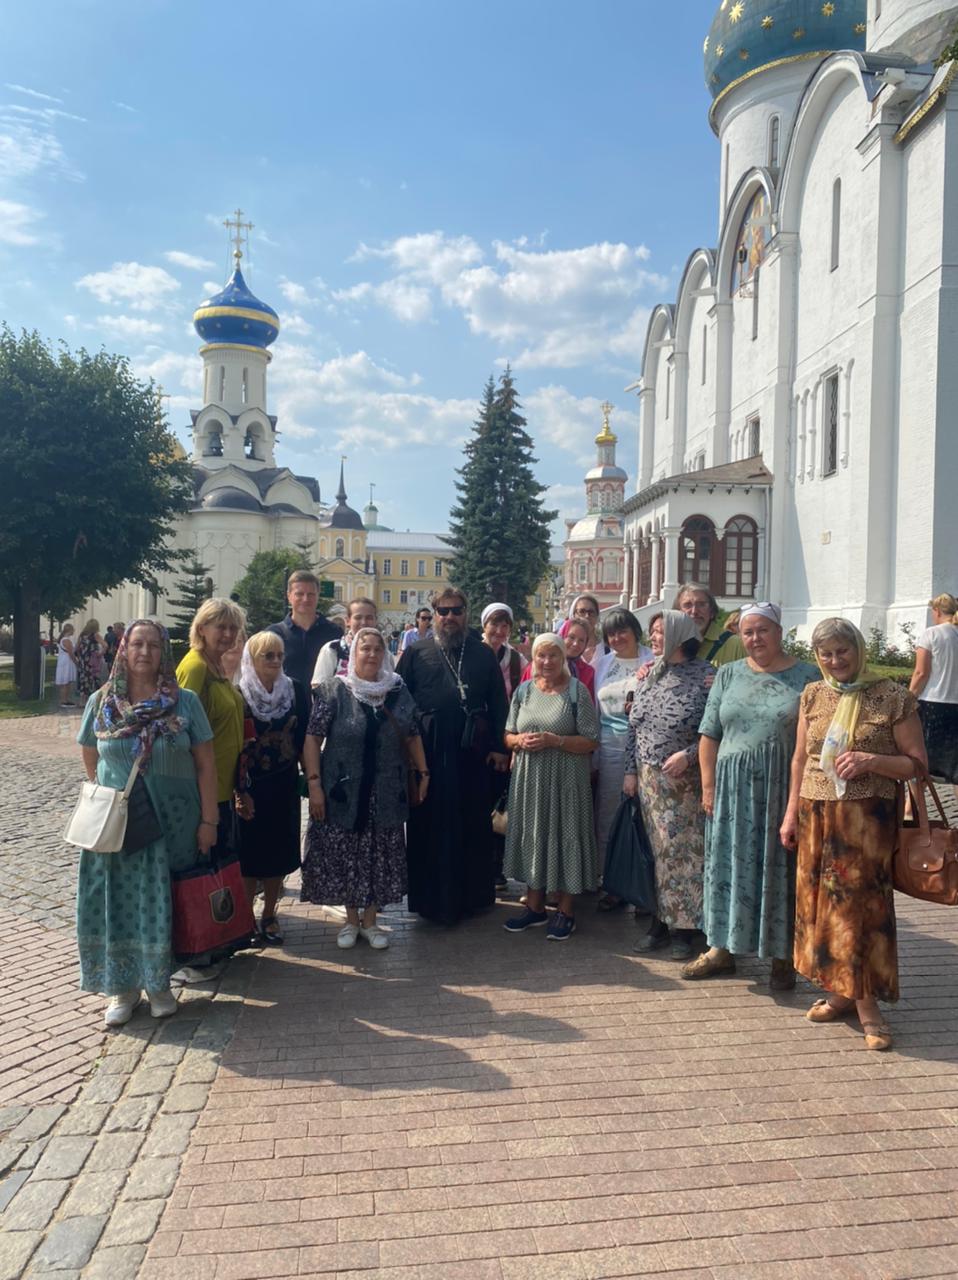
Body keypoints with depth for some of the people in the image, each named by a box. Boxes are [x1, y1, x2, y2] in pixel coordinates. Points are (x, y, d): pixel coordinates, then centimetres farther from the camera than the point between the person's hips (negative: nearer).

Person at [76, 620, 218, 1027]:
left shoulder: (184, 702, -4)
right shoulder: (100, 703, 1)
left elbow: (205, 764, -3)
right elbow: (91, 761, 14)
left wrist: (208, 820, -5)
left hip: (172, 823, -1)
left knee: (162, 905, 6)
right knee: (117, 902, 3)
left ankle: (158, 983, 24)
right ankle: (122, 987, 20)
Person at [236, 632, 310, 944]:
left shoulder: (296, 691, 1)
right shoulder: (239, 695, -8)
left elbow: (304, 737, 5)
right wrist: (241, 791, -14)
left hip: (284, 786, 3)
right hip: (250, 787, -3)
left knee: (279, 851, 9)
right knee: (250, 852, 4)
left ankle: (269, 916, 23)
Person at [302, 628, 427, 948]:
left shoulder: (398, 690, 3)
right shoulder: (334, 690, -6)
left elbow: (413, 736, 10)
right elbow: (313, 738, -8)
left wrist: (423, 772, 6)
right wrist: (314, 783, -14)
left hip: (385, 794, 2)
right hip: (343, 792, -2)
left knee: (380, 858, 10)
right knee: (345, 857, 8)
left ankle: (370, 920, 27)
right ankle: (351, 919, 28)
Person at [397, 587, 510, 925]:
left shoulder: (483, 654, 9)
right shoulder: (416, 653, 6)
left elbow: (498, 702, 7)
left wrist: (500, 746, 0)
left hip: (471, 754, 1)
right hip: (427, 753, -1)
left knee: (472, 825, 8)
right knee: (429, 825, 6)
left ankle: (471, 894, 22)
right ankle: (431, 897, 18)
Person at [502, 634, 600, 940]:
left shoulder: (576, 691, -5)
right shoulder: (523, 691, 9)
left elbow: (591, 742, -8)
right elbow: (508, 736, 13)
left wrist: (554, 740, -19)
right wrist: (520, 740, -9)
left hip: (565, 780, -4)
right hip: (528, 779, 4)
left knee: (564, 838, 2)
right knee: (532, 838, 10)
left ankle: (566, 912, 16)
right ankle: (535, 907, 25)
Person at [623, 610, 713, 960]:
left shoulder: (706, 677, -8)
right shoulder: (649, 675, 9)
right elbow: (633, 727, 12)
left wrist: (687, 754, -20)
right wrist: (631, 770, 8)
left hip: (685, 781, -5)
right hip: (649, 779, 5)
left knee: (683, 851, 0)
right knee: (660, 851, 11)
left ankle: (682, 929, 12)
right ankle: (662, 922, 21)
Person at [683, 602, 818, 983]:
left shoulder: (807, 677, 0)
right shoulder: (729, 675, 8)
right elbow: (710, 735, 7)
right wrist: (709, 787, 1)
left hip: (784, 791, -2)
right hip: (733, 790, 3)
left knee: (781, 871, 6)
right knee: (728, 867, 10)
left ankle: (782, 956, 21)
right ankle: (722, 949, 23)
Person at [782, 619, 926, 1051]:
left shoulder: (893, 698, -5)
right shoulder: (813, 695, 8)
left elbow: (917, 762, -3)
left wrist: (871, 761, -19)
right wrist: (791, 813, 11)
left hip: (866, 817, -4)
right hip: (816, 815, 5)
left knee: (860, 903, -3)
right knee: (819, 901, 8)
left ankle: (867, 1004, 9)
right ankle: (839, 990, 23)